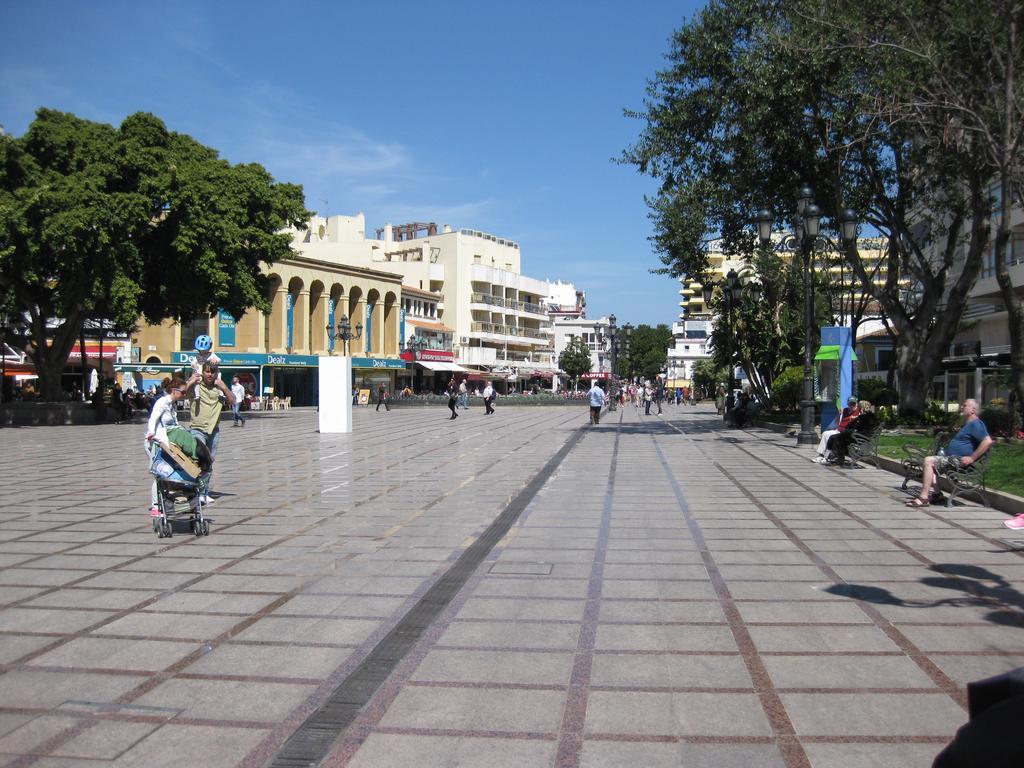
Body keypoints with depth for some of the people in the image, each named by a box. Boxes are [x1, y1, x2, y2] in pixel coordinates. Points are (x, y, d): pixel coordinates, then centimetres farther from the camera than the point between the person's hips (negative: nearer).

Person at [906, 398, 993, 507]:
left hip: (959, 460, -12)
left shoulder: (975, 424, -10)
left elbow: (988, 441, -24)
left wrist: (972, 458, -25)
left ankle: (924, 497, -28)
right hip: (952, 458, 12)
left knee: (929, 461, -24)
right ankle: (933, 492, 2)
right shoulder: (968, 424, 24)